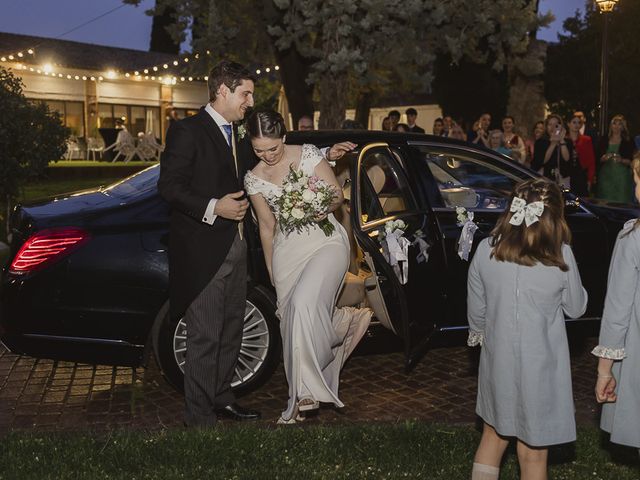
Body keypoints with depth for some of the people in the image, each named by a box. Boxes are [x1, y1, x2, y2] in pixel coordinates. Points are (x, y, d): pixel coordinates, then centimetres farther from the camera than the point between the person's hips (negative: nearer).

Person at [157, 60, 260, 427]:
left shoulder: (235, 134, 17)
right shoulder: (187, 131, -8)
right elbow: (169, 186, -14)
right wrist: (213, 207, -22)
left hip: (235, 247, 9)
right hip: (202, 250, -9)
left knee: (231, 331, 17)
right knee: (205, 338, -3)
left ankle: (222, 397, 32)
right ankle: (200, 417, 8)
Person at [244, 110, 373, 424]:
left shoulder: (308, 155, -4)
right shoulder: (254, 179, 5)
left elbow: (338, 196, 2)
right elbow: (266, 226, 13)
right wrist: (272, 273, 16)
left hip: (326, 242, -4)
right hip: (287, 251, 5)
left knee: (304, 303, -24)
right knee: (292, 320, -2)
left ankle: (306, 390, -15)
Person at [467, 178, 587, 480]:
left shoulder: (486, 250, -11)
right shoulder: (561, 256, -17)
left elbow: (476, 308, 1)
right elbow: (576, 308, -1)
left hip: (498, 361, 3)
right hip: (539, 367, -3)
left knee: (494, 434, 24)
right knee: (533, 453, 13)